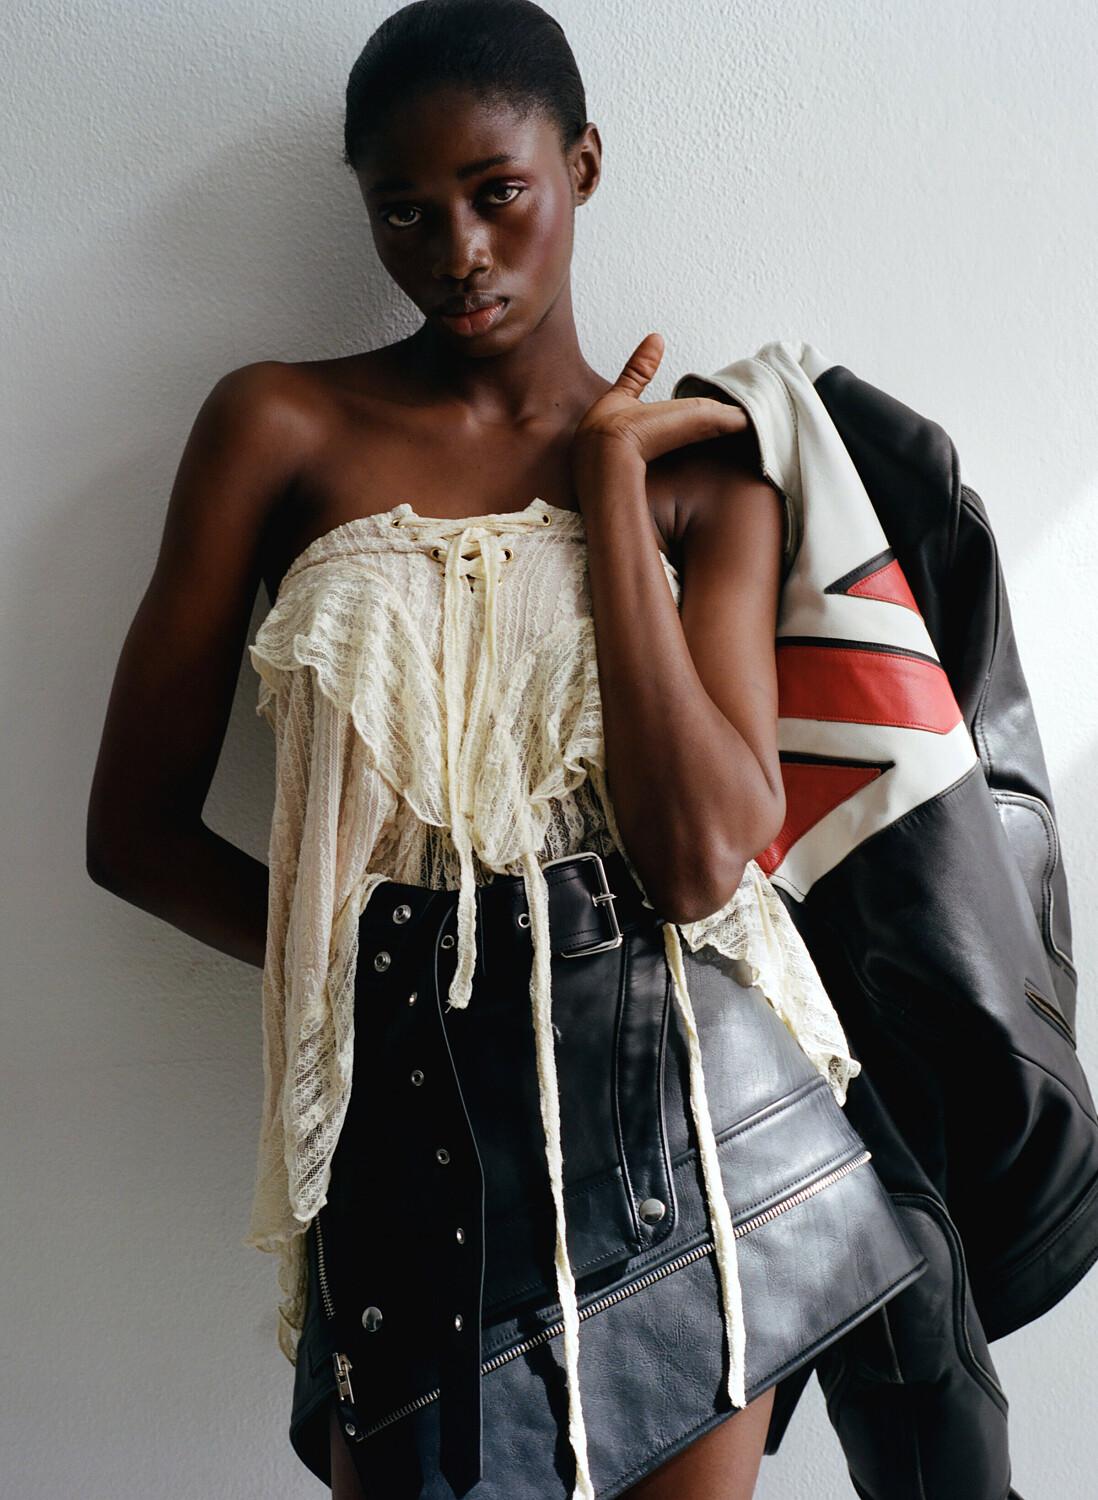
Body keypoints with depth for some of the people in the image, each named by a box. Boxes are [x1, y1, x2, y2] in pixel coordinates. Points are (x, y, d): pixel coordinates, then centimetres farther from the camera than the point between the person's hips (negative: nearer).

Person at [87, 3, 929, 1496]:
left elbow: (700, 863, -13)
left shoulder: (702, 469, 3)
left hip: (679, 1086, 2)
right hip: (412, 1093, -1)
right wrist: (378, 953, -7)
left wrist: (606, 470, -10)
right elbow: (137, 826, 1)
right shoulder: (279, 425, 1)